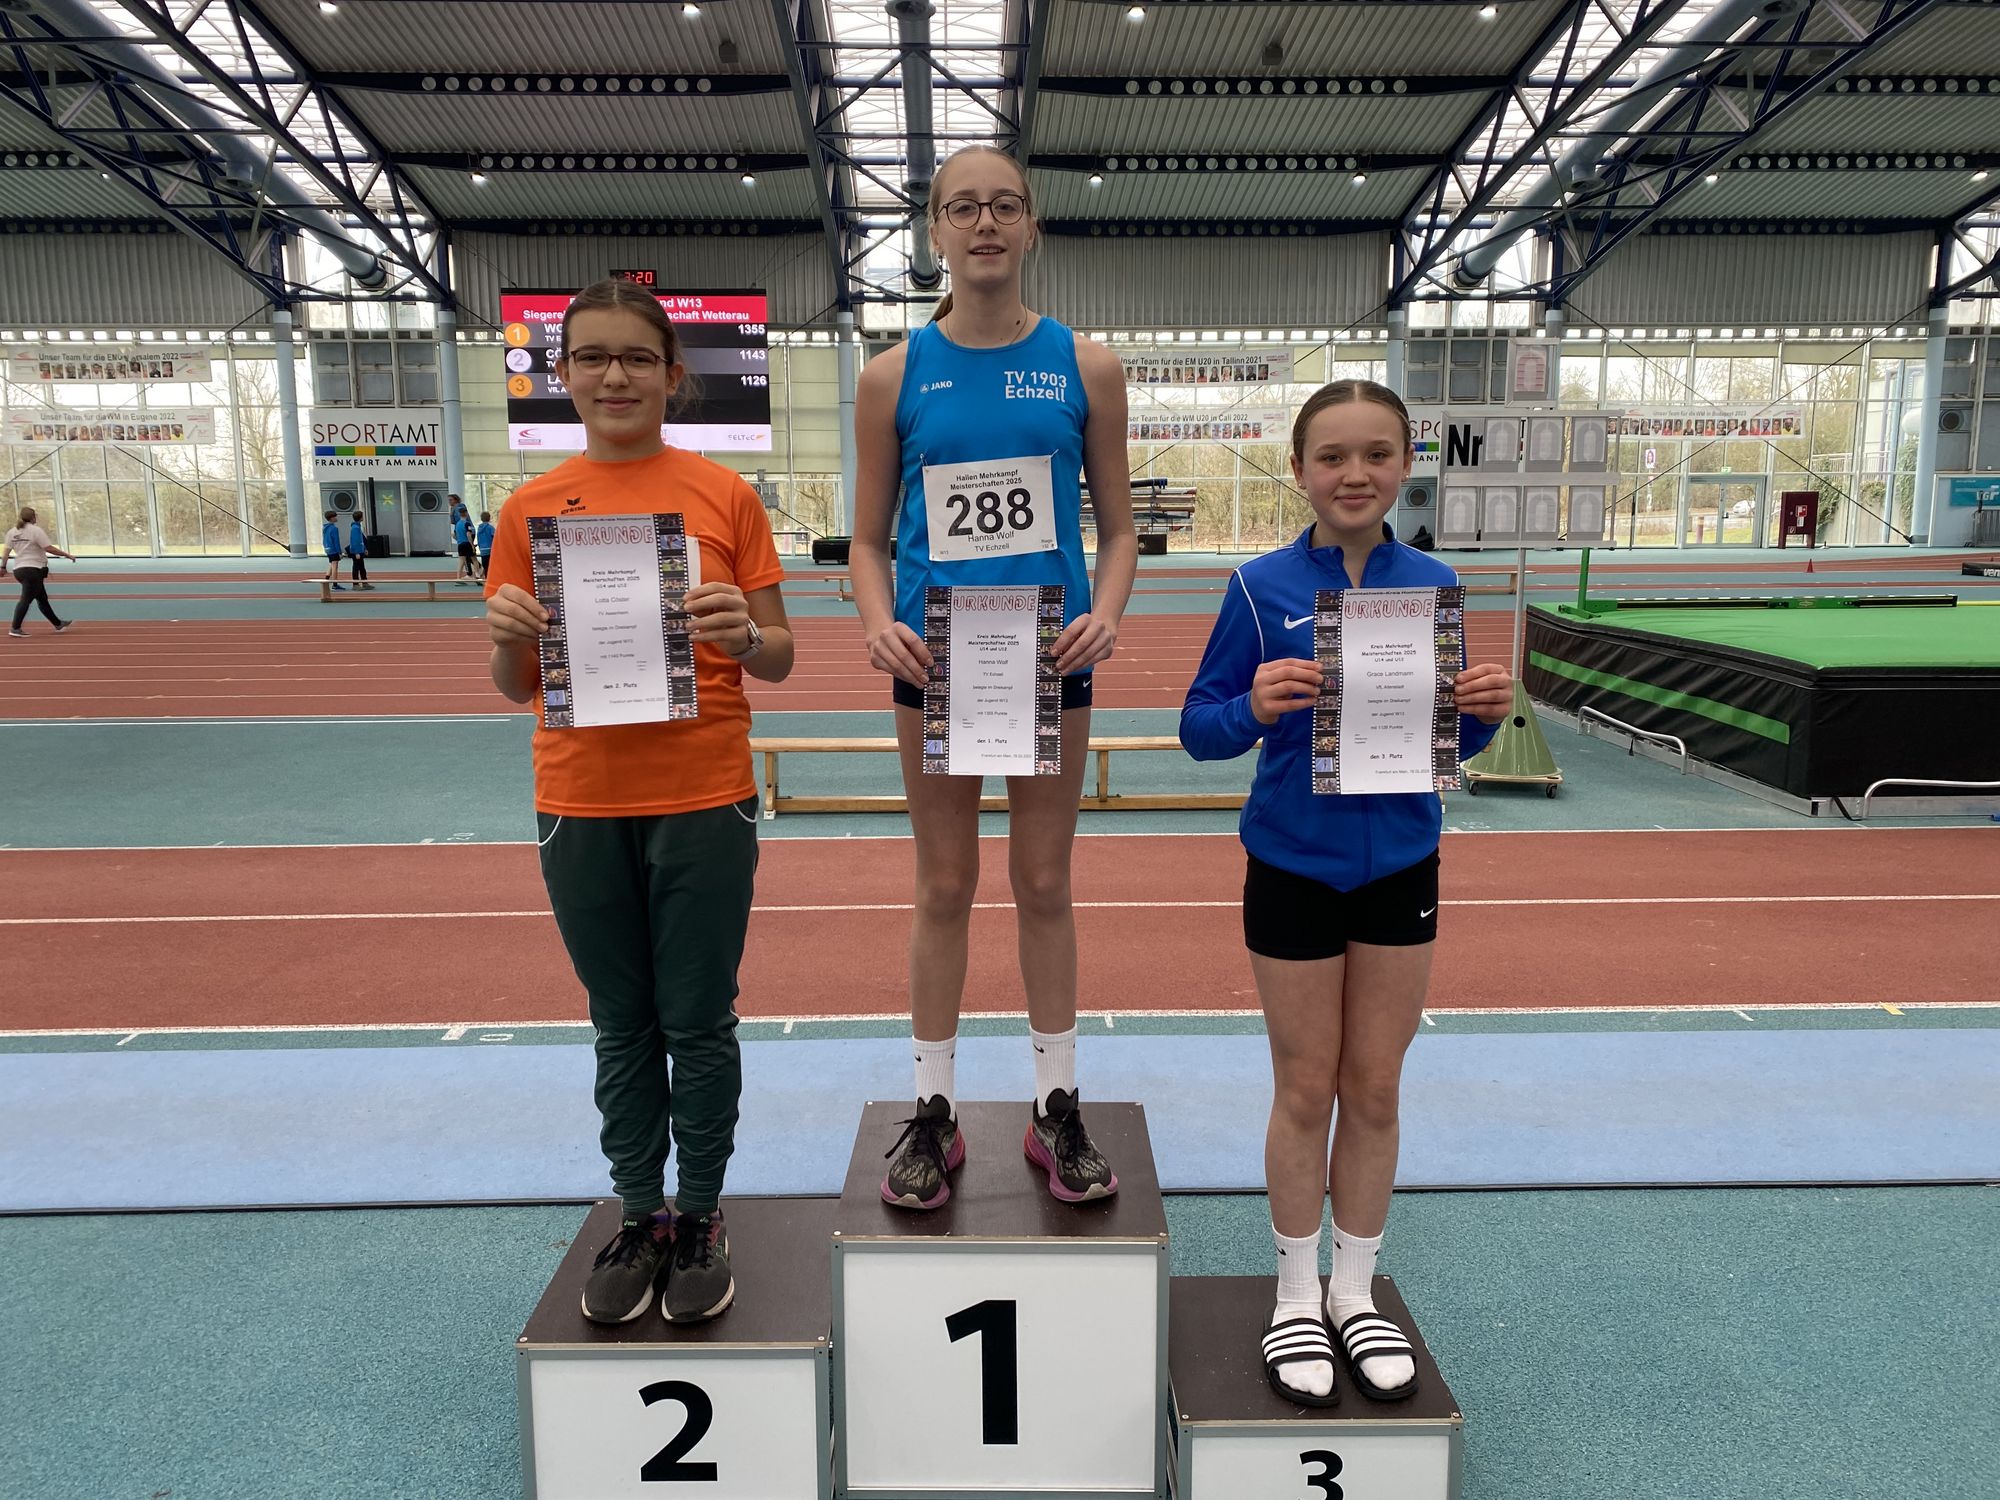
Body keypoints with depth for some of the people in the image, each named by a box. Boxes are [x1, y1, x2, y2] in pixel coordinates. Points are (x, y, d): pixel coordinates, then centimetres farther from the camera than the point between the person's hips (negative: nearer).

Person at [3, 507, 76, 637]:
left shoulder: (12, 532, 11)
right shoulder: (36, 530, -10)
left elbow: (6, 551, 10)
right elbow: (49, 548, -15)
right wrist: (67, 555, -7)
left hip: (19, 569, 8)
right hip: (33, 570, -8)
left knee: (42, 599, 15)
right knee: (26, 599, -8)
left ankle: (58, 624, 24)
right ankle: (15, 628, -11)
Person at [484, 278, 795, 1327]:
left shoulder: (723, 495, 0)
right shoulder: (530, 509, 5)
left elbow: (778, 660, 2)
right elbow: (515, 685, 8)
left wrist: (741, 633, -20)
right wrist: (509, 635, -14)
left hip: (703, 803, -2)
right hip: (580, 805, 2)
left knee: (699, 1023, 8)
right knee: (622, 1026, 14)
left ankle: (699, 1218, 25)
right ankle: (639, 1216, 28)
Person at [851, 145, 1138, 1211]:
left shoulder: (1084, 366, 3)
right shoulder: (896, 375, 2)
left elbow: (1118, 524, 6)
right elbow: (869, 536, 5)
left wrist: (1107, 611, -14)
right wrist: (878, 622, -15)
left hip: (1050, 654, 0)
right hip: (936, 655, 0)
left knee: (1044, 885, 10)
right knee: (945, 886, 9)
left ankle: (1056, 1107, 26)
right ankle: (933, 1111, 24)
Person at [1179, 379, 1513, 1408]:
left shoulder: (1432, 584, -1)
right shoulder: (1263, 588, -9)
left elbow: (1452, 737, 7)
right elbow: (1199, 727, -8)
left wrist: (1486, 711, -15)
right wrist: (1254, 709, -28)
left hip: (1401, 866, 3)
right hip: (1293, 867, -2)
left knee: (1374, 1089, 13)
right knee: (1306, 1090, 10)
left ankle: (1355, 1294, 33)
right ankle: (1296, 1299, 30)